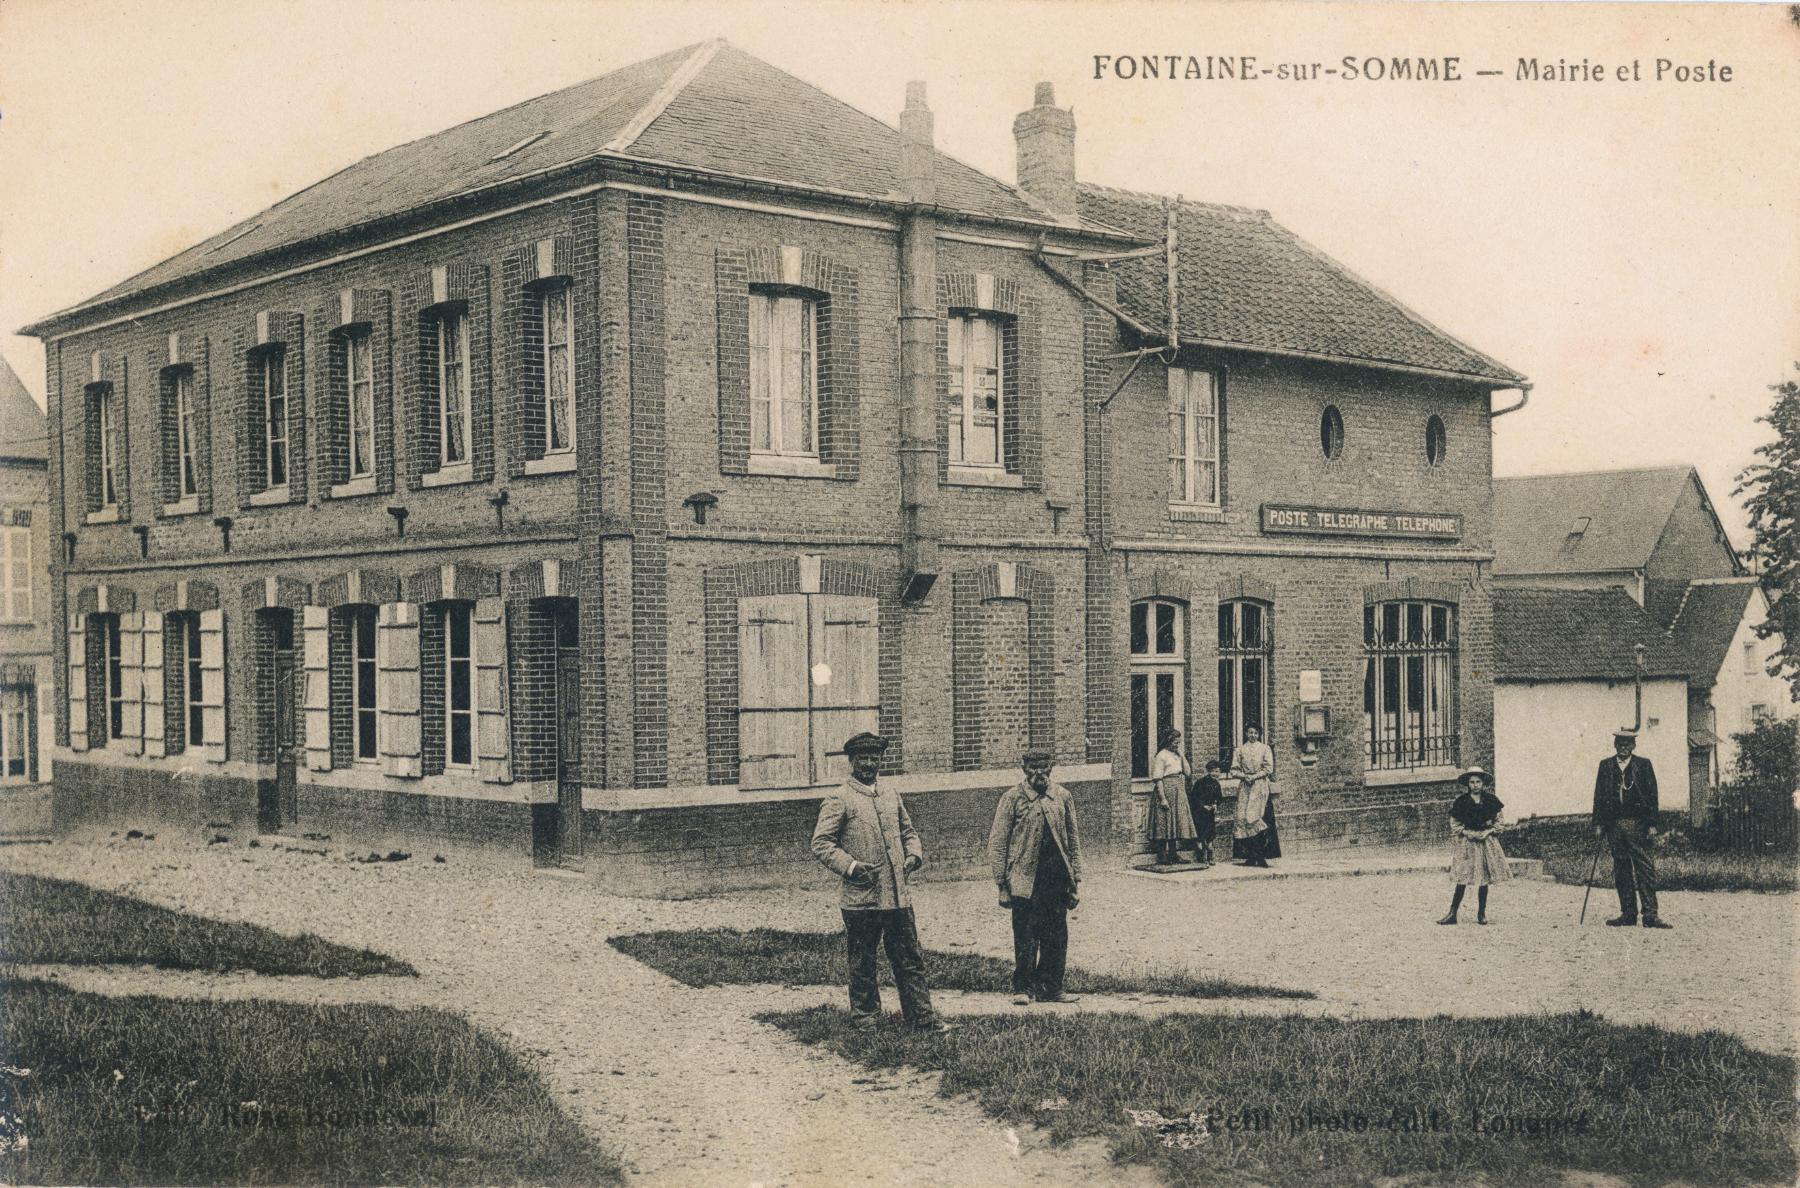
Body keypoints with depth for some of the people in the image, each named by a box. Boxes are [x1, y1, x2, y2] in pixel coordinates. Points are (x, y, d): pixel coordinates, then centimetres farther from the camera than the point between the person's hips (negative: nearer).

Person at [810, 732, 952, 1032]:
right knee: (862, 965, 5)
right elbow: (821, 844, -10)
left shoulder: (891, 798, 14)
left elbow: (908, 832, 27)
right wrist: (851, 866, -20)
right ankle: (865, 1019, 17)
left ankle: (922, 1018, 12)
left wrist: (914, 854, 6)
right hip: (861, 898, -5)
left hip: (898, 896, 6)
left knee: (910, 960, 7)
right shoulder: (839, 801, -6)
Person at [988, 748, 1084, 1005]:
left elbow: (1073, 840, 14)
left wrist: (1076, 880, 9)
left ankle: (1050, 988, 18)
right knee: (1025, 938, -3)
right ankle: (1023, 989, 9)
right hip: (1026, 880, -4)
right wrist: (1003, 885, -7)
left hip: (1057, 879, 4)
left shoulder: (1063, 797, 9)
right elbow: (997, 843, -3)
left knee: (1057, 938, 6)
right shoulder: (1013, 798, -3)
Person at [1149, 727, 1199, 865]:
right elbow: (1158, 779, -14)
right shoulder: (1161, 756, -10)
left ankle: (1175, 854, 16)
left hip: (1179, 792, 8)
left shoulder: (1178, 755, 13)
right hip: (1166, 790, -8)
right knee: (1165, 823, -5)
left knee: (1177, 823, 9)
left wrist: (1182, 756, 0)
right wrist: (1162, 798, -20)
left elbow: (1188, 772, 8)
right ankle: (1163, 857, -1)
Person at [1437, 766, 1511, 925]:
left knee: (1484, 879, 2)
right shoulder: (1460, 802, -1)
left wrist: (1487, 832, -6)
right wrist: (1469, 833, -11)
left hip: (1486, 841, 2)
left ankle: (1481, 914, 13)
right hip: (1466, 843, -2)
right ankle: (1452, 914, -7)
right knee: (1462, 879, -8)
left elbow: (1497, 820, 10)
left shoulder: (1491, 800, 4)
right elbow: (1454, 824, 1)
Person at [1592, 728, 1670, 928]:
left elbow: (1652, 795, 2)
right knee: (1621, 870, 6)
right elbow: (1599, 796, 11)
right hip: (1613, 824, 3)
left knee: (1645, 867, -8)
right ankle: (1628, 913, 11)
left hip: (1636, 823, -3)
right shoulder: (1605, 766, 12)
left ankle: (1650, 914, -9)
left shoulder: (1643, 765, 5)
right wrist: (1598, 824, 4)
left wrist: (1652, 824, -5)